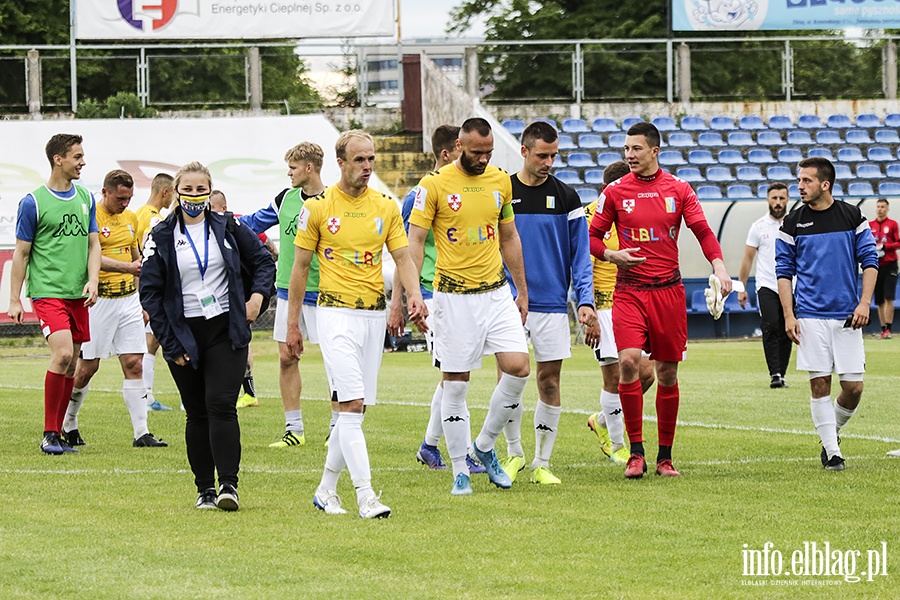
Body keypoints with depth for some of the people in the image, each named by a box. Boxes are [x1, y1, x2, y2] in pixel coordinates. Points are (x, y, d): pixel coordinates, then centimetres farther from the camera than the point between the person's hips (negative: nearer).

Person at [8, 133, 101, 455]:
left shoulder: (85, 198, 12)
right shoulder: (33, 202, -5)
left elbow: (93, 245, 14)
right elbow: (21, 253, -1)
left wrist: (93, 281, -3)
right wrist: (14, 300, -2)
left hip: (78, 295, 6)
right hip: (47, 292, -6)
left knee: (70, 364, 6)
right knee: (62, 354, -20)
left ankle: (57, 435, 16)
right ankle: (49, 435, -12)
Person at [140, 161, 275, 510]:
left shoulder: (227, 228, 4)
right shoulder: (161, 237, 1)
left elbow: (263, 261, 16)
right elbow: (150, 293, 0)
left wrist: (258, 294, -3)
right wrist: (170, 344, -5)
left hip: (226, 330, -1)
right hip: (184, 334, 1)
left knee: (221, 404, -14)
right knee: (197, 413, 4)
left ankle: (229, 484, -17)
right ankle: (205, 488, 9)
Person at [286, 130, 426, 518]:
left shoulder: (387, 207, 8)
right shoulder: (318, 208, -1)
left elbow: (402, 257, 8)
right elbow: (300, 267, 3)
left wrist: (414, 295, -13)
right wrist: (292, 325, 3)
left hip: (375, 313, 5)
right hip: (336, 311, -4)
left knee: (355, 409, 7)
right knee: (351, 405, -14)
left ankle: (326, 490, 20)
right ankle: (365, 496, -19)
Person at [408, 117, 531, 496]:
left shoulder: (501, 181, 8)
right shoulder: (434, 184, -7)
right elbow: (415, 241, -7)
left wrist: (522, 291, 17)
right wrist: (412, 293, -17)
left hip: (497, 292, 4)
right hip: (454, 295, -4)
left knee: (517, 368, -8)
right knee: (455, 384, -1)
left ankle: (484, 446, 13)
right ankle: (460, 472, 9)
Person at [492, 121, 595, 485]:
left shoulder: (565, 197, 4)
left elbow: (580, 253, 5)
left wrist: (585, 301, -5)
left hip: (552, 304, 1)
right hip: (509, 302, -1)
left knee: (549, 383, 1)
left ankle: (542, 463, 10)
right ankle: (514, 452, 14)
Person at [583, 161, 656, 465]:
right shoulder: (592, 216, -9)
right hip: (604, 305, -6)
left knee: (645, 373, -1)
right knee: (615, 376, -6)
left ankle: (603, 421, 21)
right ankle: (616, 446, 7)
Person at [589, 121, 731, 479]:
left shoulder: (678, 189, 4)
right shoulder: (615, 191, 3)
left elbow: (703, 231, 3)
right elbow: (594, 236, 9)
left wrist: (718, 266, -13)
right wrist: (612, 255, -11)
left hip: (668, 290, 1)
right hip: (629, 291, -1)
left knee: (667, 372, 4)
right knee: (628, 361, -18)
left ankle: (665, 456, 15)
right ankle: (636, 452, -10)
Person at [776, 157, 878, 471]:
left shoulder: (852, 216, 4)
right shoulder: (793, 222, 4)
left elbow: (870, 261, 5)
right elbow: (784, 271, 7)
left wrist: (864, 303, -6)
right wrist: (788, 314, -2)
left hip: (848, 316, 0)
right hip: (810, 315, 0)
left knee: (853, 387, -3)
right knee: (820, 384, -4)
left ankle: (833, 430, 24)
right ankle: (831, 451, 3)